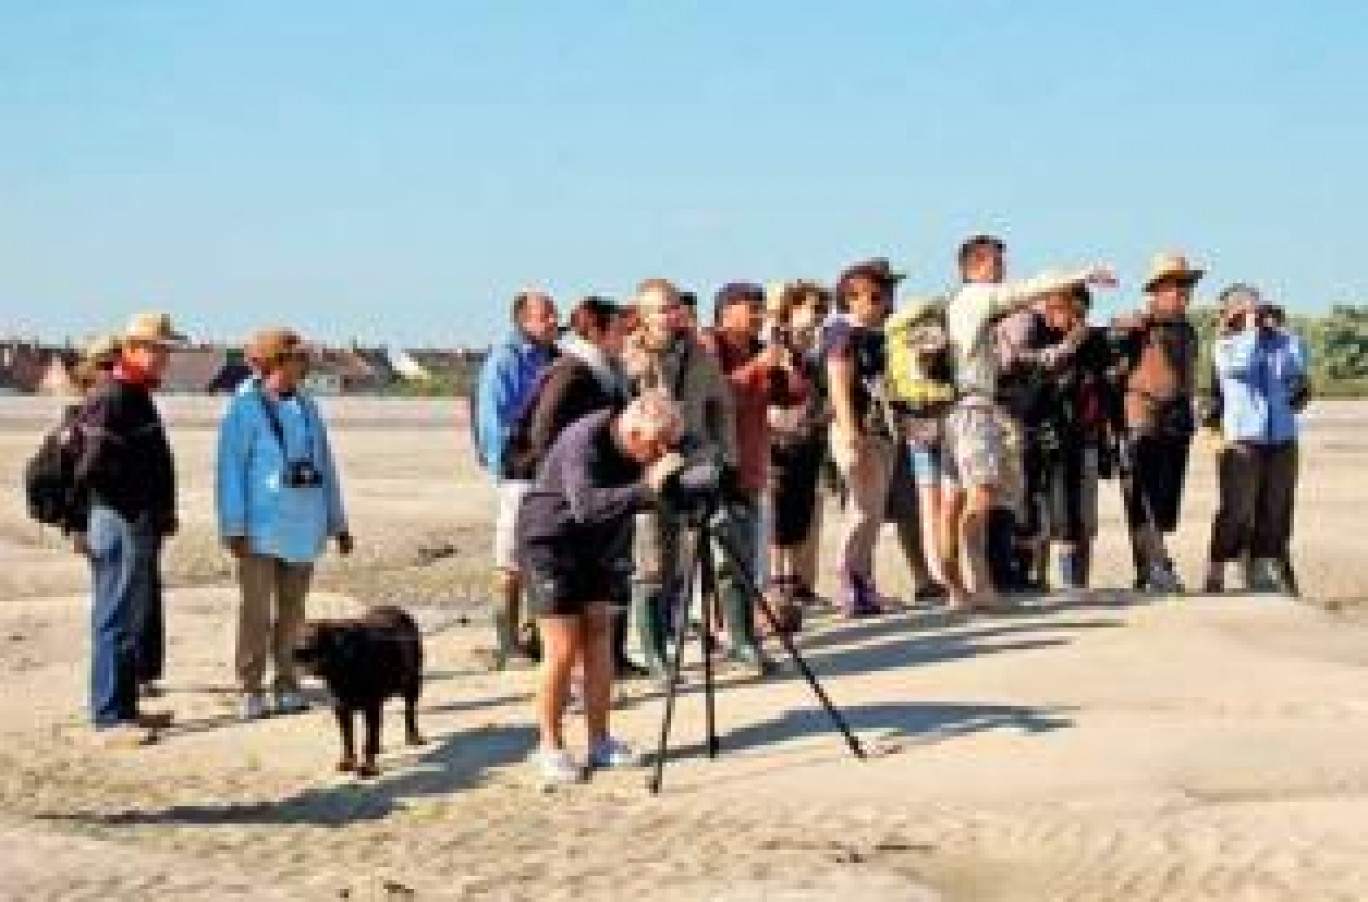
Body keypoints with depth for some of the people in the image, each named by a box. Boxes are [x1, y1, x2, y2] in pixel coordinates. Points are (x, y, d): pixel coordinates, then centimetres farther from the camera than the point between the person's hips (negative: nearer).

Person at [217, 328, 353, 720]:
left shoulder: (306, 407, 11)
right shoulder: (245, 409, -7)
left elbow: (325, 467, 14)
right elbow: (230, 470, -9)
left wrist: (338, 522, 13)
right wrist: (234, 528, -15)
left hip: (302, 529, 5)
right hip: (260, 530, -5)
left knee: (293, 611, 10)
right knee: (257, 611, -3)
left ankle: (287, 686, 18)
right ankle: (251, 690, 4)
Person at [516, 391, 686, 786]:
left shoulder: (643, 450, -7)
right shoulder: (583, 443, -29)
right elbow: (586, 505, -43)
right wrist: (647, 488, -52)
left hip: (597, 548, 7)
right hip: (550, 543, -7)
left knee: (598, 638, 3)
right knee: (563, 650, -7)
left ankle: (599, 741, 10)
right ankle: (551, 748, 4)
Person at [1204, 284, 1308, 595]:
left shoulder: (1278, 342, 12)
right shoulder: (1226, 346, 2)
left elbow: (1299, 365, -4)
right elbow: (1242, 365, -18)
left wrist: (1278, 327, 1)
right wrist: (1251, 329, -5)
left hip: (1281, 441, 4)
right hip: (1242, 441, -4)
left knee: (1274, 514, 7)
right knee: (1235, 515, -6)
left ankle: (1262, 575, 17)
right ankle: (1215, 579, 1)